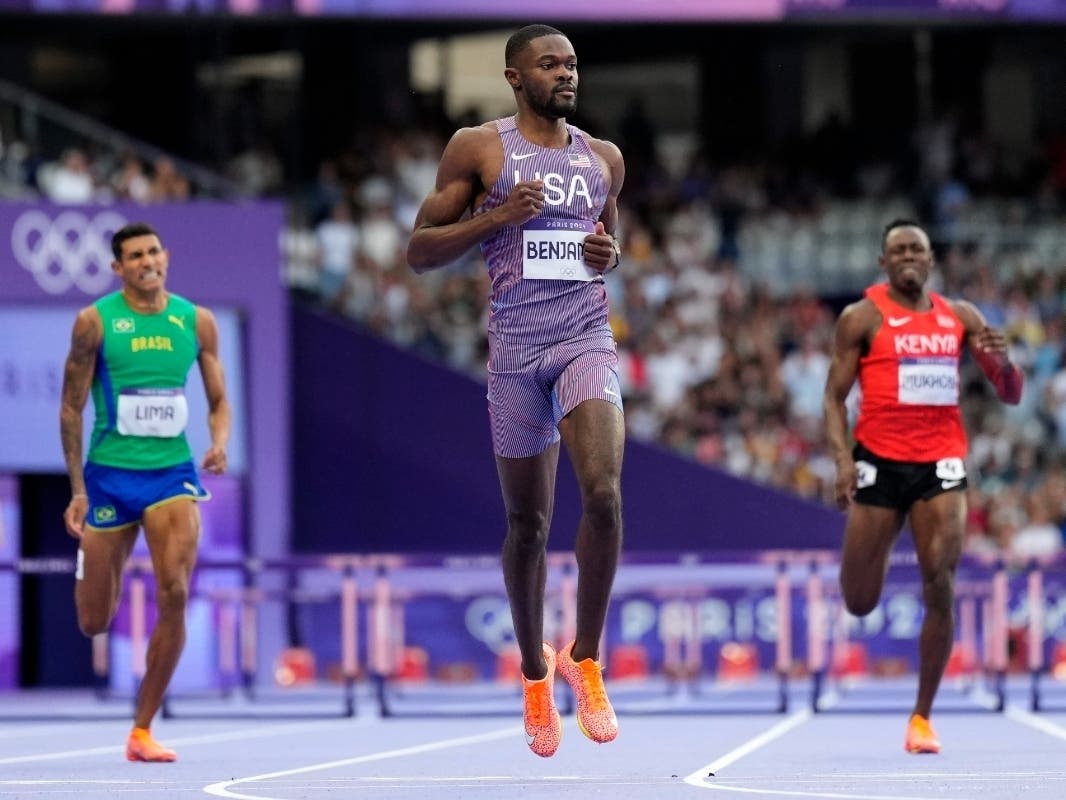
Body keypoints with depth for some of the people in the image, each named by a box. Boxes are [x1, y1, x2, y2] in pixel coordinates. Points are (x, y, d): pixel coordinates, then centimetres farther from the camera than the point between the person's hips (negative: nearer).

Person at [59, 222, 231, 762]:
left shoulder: (197, 321, 4)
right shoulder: (95, 322, -3)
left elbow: (219, 401, 11)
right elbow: (71, 407, 1)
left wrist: (219, 444, -11)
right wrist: (77, 489, -3)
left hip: (172, 473, 1)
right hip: (110, 474, -1)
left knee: (174, 595, -18)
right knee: (93, 624, 4)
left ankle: (142, 731, -6)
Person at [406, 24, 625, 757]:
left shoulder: (604, 159, 11)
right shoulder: (478, 149, 0)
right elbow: (420, 251, 0)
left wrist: (611, 254, 2)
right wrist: (496, 217, -14)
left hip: (587, 340, 1)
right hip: (516, 347, -1)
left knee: (604, 494, -21)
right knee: (528, 523, 7)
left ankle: (585, 657, -5)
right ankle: (534, 672, 28)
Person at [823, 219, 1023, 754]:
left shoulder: (960, 317, 10)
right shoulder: (863, 317, 1)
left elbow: (1011, 395, 12)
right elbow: (834, 396, -1)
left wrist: (1001, 362, -12)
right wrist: (841, 458, -16)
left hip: (940, 466, 2)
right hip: (880, 463, -2)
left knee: (940, 590, -12)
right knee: (859, 604, 1)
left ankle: (922, 718, -2)